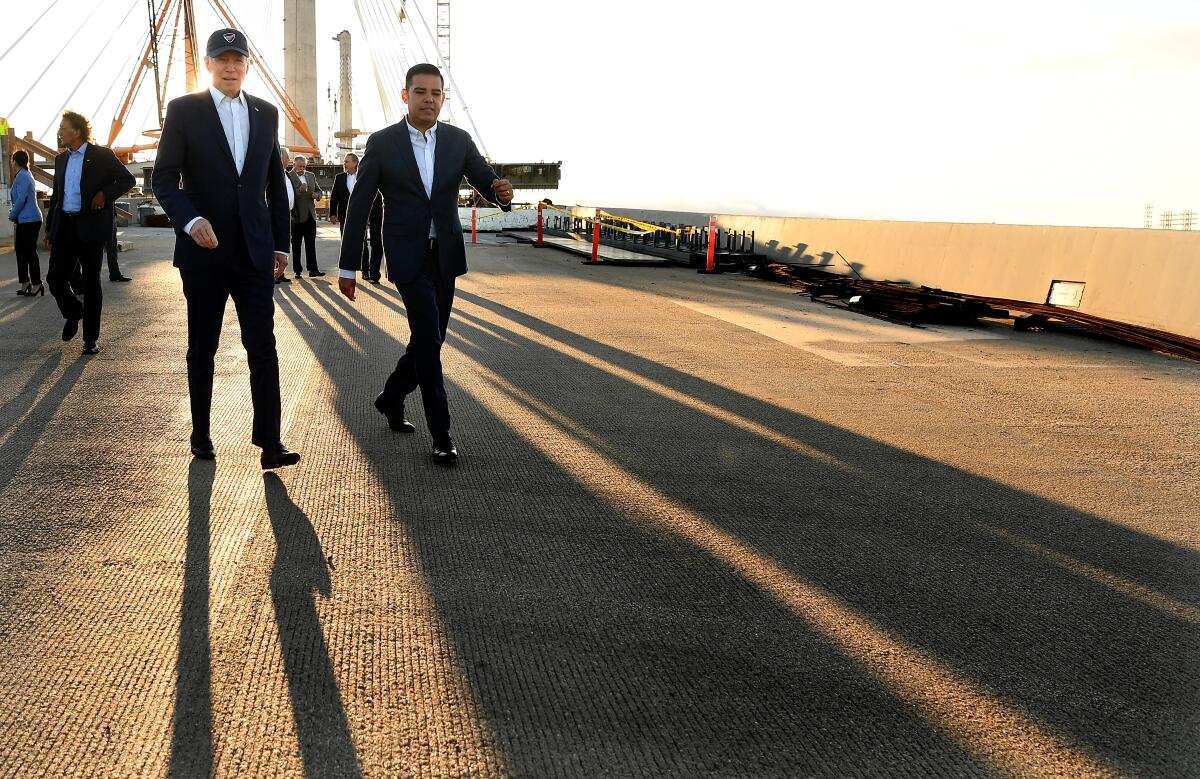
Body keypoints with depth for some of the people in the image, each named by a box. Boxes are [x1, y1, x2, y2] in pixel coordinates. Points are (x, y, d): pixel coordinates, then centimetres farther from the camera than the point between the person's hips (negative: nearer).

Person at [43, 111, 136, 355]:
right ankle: (73, 313, 29)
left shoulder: (102, 156, -1)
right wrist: (49, 228, 17)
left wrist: (105, 194, -14)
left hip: (90, 227, -5)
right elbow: (56, 196, 19)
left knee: (91, 282, 1)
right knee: (55, 279, -2)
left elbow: (128, 180, -1)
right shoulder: (61, 160, 15)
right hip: (64, 227, 5)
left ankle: (91, 338, 8)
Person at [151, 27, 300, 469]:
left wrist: (281, 243, 11)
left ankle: (269, 444, -4)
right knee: (202, 348, 9)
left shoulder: (266, 113, 10)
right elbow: (164, 179, -4)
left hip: (254, 250, 2)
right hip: (204, 250, -2)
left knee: (263, 347, -5)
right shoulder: (183, 110, -1)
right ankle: (201, 434, 25)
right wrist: (191, 221, -22)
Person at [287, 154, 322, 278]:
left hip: (310, 214, 5)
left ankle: (313, 270, 4)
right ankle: (297, 271, 7)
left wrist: (316, 194, -1)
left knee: (311, 243, 4)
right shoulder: (288, 176, -6)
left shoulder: (311, 176, 14)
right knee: (296, 244, 3)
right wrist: (299, 190, -26)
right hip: (297, 215, -5)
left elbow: (318, 190, 21)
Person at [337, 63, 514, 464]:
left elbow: (487, 182, -1)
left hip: (446, 255, 4)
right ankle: (441, 433, -1)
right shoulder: (382, 143, -5)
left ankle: (390, 398, 37)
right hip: (407, 256, -4)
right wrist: (348, 267, -3)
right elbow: (359, 206, -3)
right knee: (428, 341, -11)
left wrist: (502, 192, -28)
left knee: (428, 340, 12)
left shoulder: (459, 140, 3)